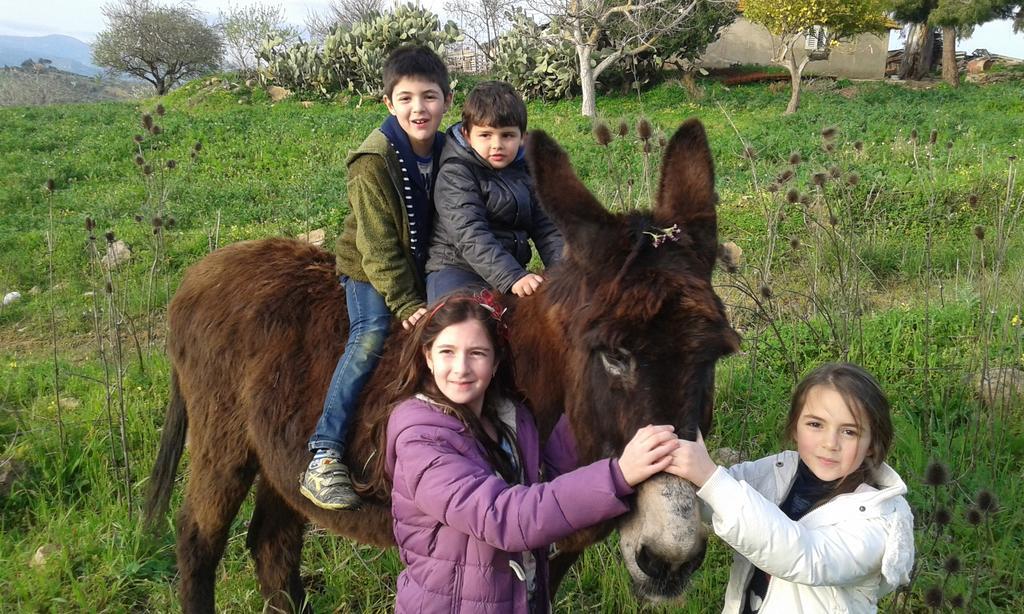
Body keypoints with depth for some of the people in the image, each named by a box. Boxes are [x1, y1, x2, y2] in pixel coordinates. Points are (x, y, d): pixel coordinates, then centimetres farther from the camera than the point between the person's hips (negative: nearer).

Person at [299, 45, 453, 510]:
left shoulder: (449, 151, -5)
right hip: (368, 268, -6)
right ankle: (323, 458, -20)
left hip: (423, 267, 6)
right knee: (371, 338, -22)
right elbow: (378, 247, -22)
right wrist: (406, 305, -23)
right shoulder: (374, 161, -22)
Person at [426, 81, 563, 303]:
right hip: (456, 269, -6)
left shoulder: (525, 171, 10)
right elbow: (470, 235, -22)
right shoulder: (455, 174, -9)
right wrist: (512, 277, -34)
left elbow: (546, 227, 9)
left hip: (512, 268, 6)